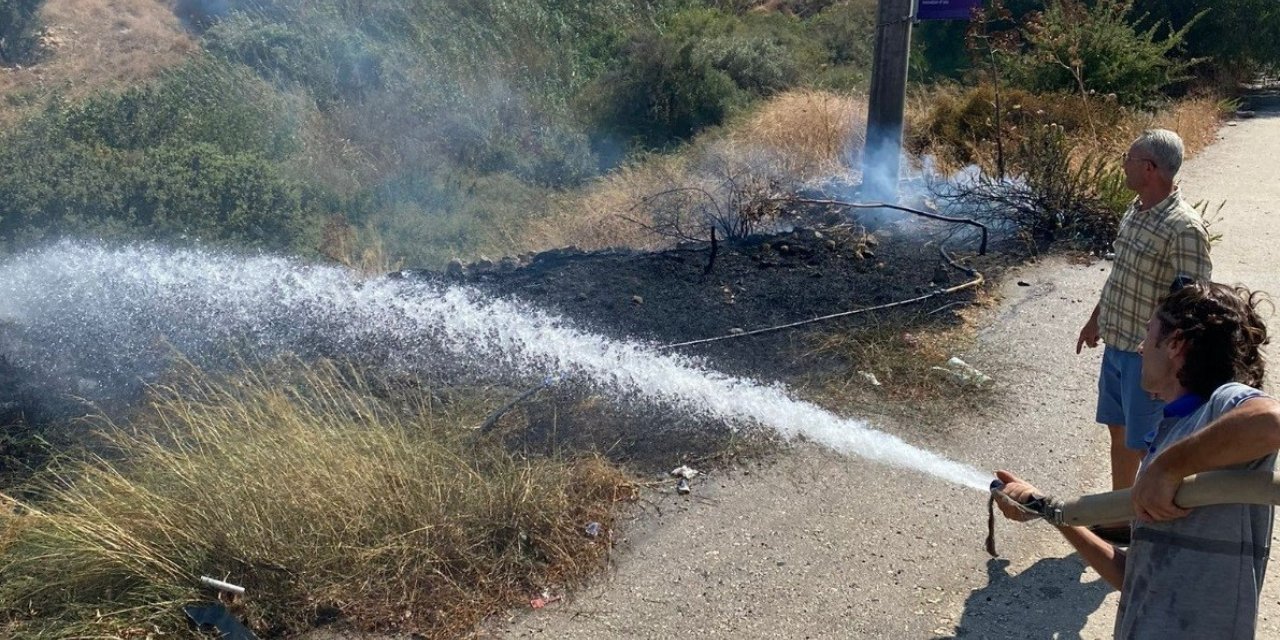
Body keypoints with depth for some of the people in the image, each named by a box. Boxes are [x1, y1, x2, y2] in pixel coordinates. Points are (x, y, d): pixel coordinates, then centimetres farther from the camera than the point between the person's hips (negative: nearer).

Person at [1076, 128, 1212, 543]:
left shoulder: (1184, 229, -23)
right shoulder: (1135, 212, 5)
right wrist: (1095, 321, 24)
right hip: (1116, 345, 9)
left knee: (1146, 446, 5)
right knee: (1119, 431, 19)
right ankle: (1119, 515, 35)